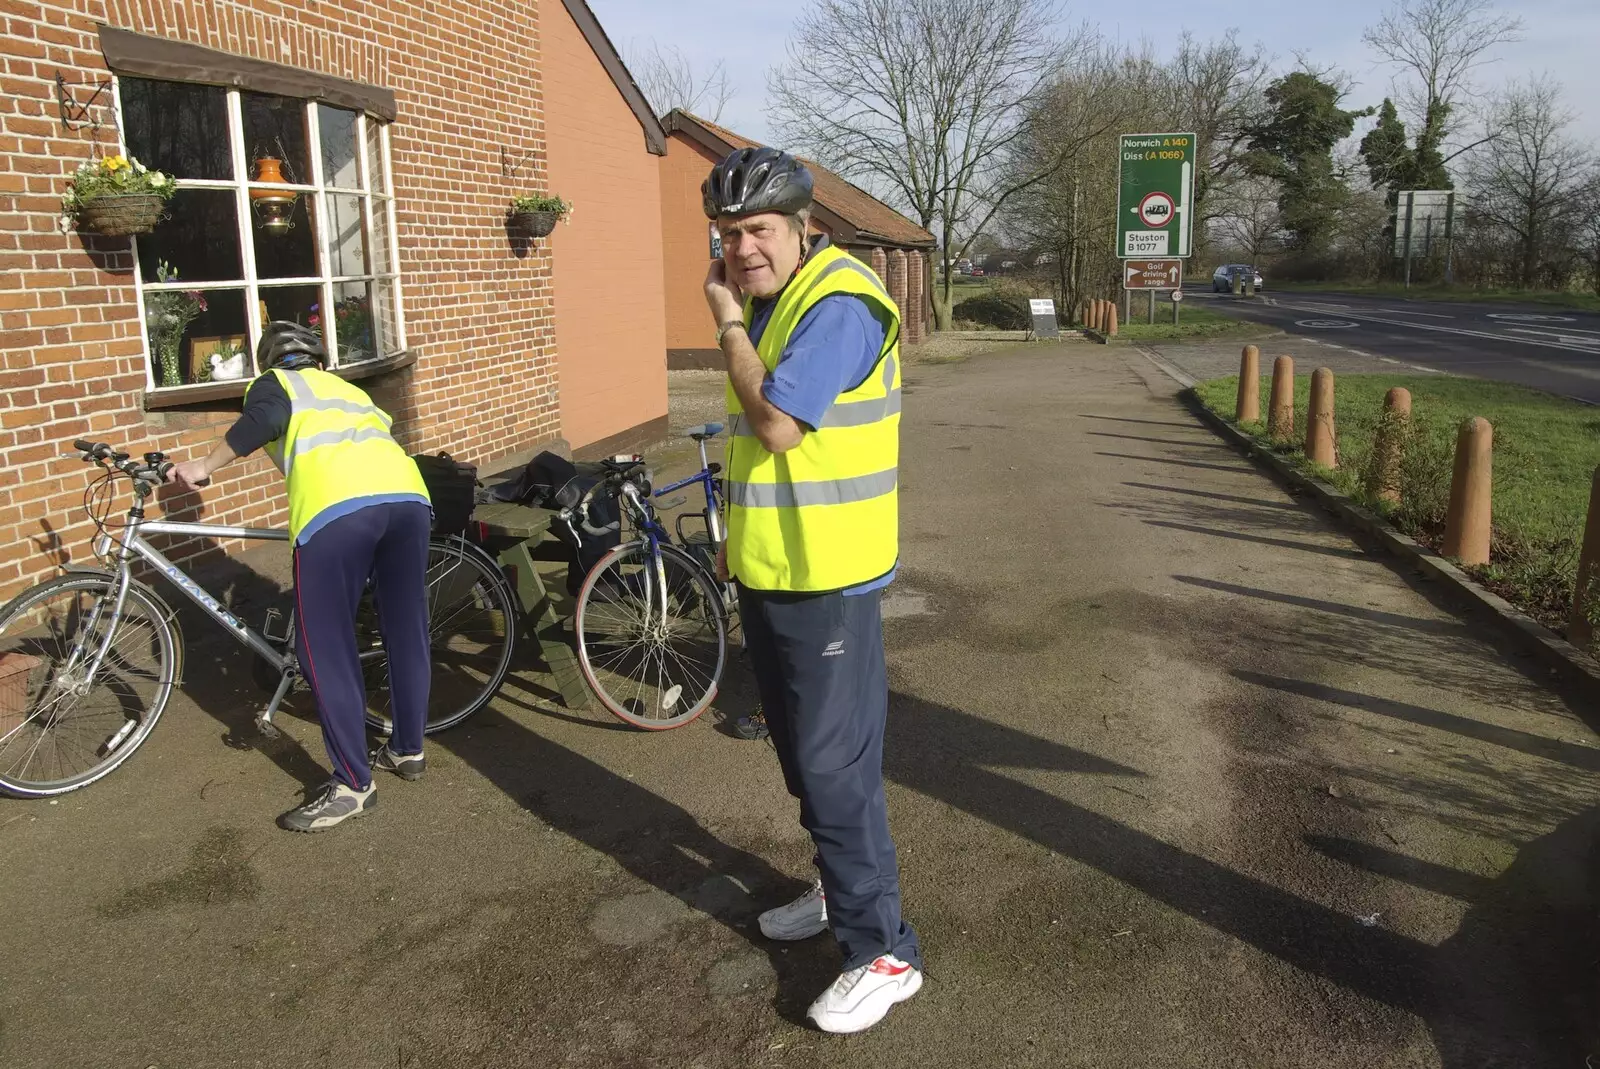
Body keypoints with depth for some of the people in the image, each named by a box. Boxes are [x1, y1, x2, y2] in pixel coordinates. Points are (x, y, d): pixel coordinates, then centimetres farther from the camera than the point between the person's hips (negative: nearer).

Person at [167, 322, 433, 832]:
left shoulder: (273, 383, 23)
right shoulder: (348, 389, 40)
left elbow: (265, 417, 0)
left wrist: (204, 467, 5)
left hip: (337, 506, -6)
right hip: (408, 494, 6)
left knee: (326, 652, 5)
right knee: (407, 633, 19)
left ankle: (352, 784, 8)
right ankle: (408, 749, 33)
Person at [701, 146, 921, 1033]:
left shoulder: (837, 305, -18)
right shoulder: (763, 302, 12)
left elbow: (777, 425, -28)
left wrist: (726, 322, -15)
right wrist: (740, 533, 18)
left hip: (825, 577, -9)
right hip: (769, 569, 10)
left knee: (834, 764, -4)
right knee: (801, 752, 20)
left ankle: (884, 951, 10)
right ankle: (841, 888, 38)